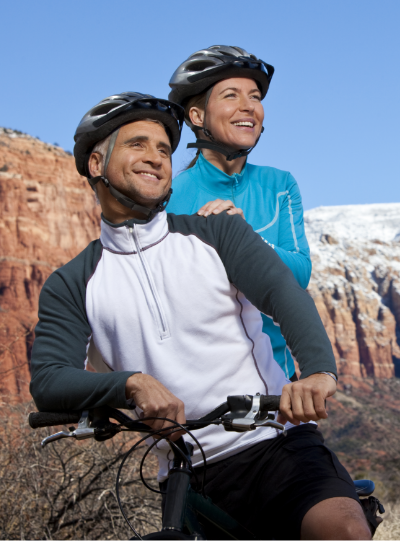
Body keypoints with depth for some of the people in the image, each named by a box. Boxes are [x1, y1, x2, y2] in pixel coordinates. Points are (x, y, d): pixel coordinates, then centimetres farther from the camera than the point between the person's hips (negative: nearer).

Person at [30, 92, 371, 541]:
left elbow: (284, 293, -10)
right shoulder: (72, 285, 8)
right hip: (188, 478, 1)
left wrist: (318, 369, -31)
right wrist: (133, 382, -25)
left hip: (278, 446, -1)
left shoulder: (215, 232, 7)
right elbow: (47, 384, -5)